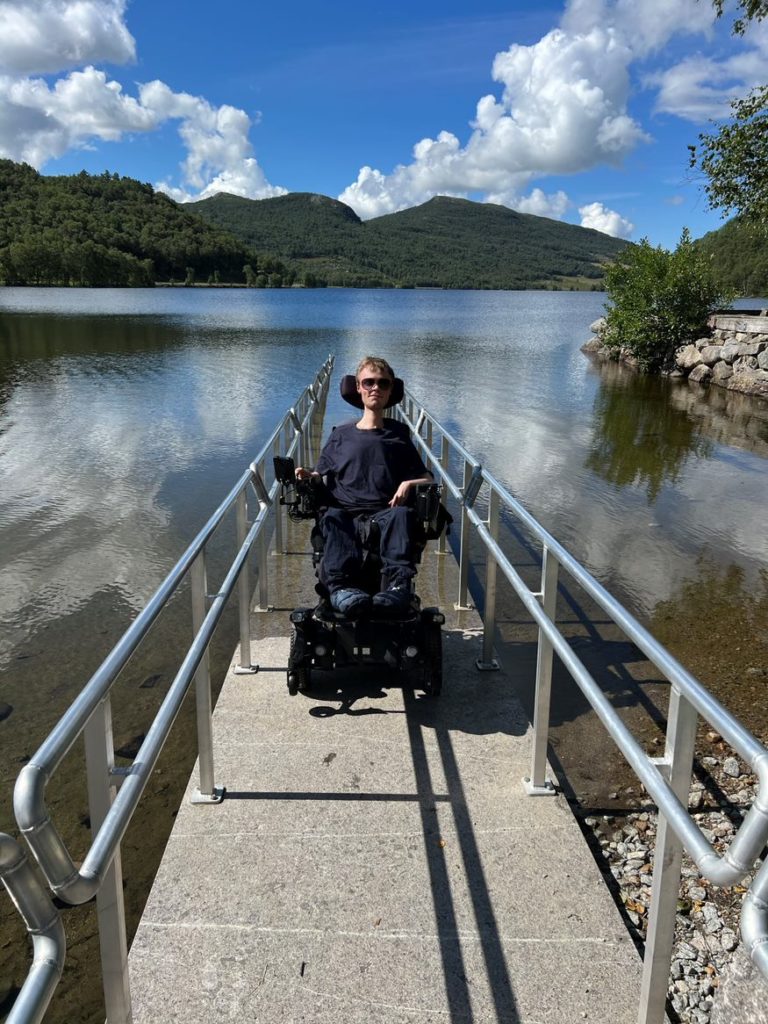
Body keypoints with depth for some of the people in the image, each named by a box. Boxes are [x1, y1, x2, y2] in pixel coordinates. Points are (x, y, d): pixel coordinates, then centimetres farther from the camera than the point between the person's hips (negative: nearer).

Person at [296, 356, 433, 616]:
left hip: (385, 511, 0)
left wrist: (408, 483, -3)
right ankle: (341, 586, -57)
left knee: (401, 515, -36)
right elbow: (321, 473, 22)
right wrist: (307, 475, -2)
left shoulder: (398, 434, 23)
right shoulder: (341, 435, 24)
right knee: (333, 518, -35)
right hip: (346, 511, 1)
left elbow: (426, 478, 21)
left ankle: (397, 585, -55)